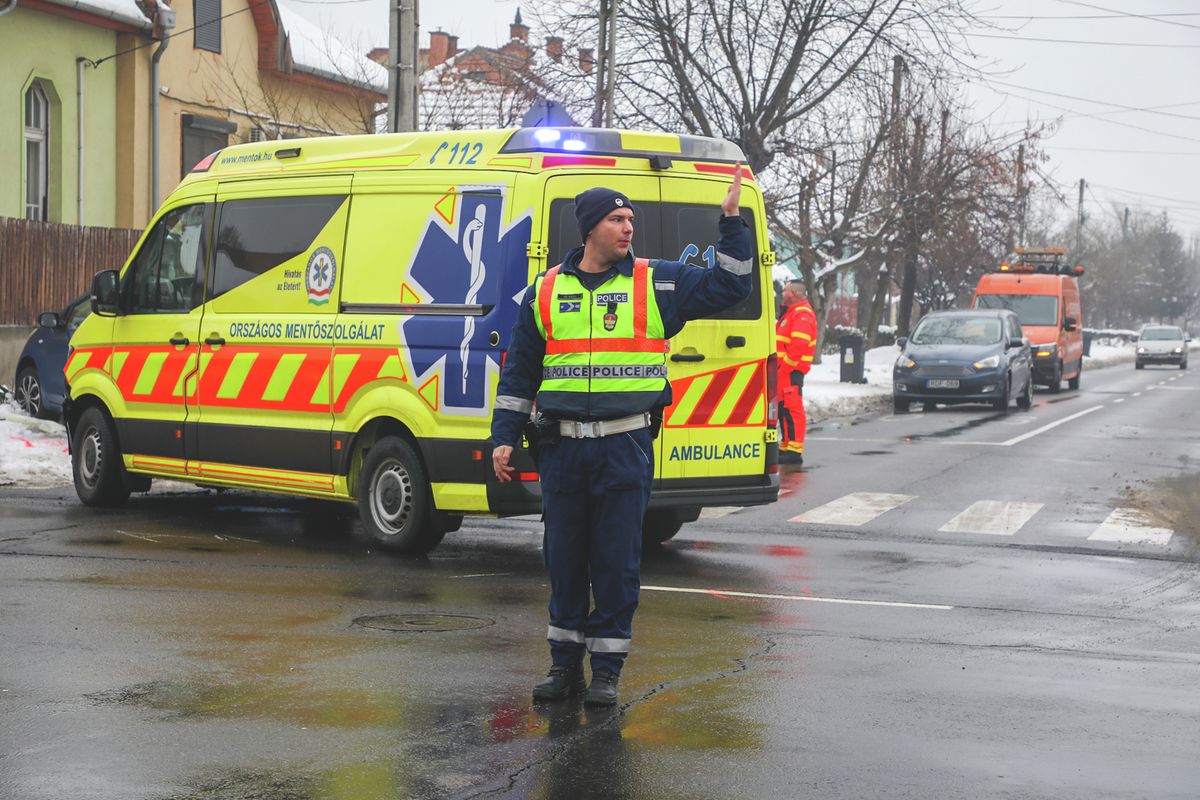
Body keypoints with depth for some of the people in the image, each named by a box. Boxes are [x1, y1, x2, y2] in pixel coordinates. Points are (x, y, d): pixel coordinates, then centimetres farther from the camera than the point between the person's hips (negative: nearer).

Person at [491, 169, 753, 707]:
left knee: (617, 562, 0)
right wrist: (505, 438, 9)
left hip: (626, 446, -2)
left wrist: (732, 221, -2)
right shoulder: (545, 291, 9)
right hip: (562, 446, 2)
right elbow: (519, 371, 13)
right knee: (564, 558, 8)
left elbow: (731, 285, 6)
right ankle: (566, 663, 21)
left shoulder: (657, 283, 5)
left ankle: (606, 671, 11)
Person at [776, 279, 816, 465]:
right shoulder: (791, 312, 23)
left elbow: (799, 344, -23)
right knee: (783, 407, 16)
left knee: (792, 408, -14)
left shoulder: (802, 314, -13)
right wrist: (780, 367, 19)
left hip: (791, 370, -11)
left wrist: (785, 366, -23)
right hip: (785, 369, 11)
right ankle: (786, 446, 23)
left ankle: (794, 451, -17)